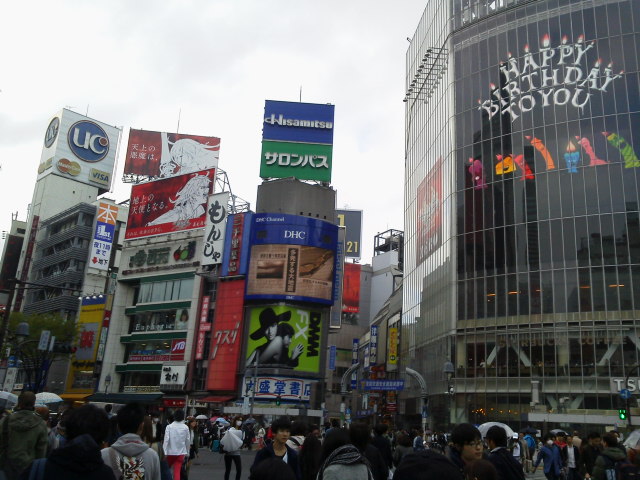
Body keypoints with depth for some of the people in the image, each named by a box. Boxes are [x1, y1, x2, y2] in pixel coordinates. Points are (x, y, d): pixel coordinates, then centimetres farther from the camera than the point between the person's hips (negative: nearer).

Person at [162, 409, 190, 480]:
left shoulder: (169, 426, -7)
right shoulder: (185, 427, -2)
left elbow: (166, 440, -13)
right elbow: (187, 441, 3)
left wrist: (164, 453, -12)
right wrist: (187, 453, 15)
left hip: (171, 452, -1)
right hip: (181, 453, 1)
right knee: (177, 472, -1)